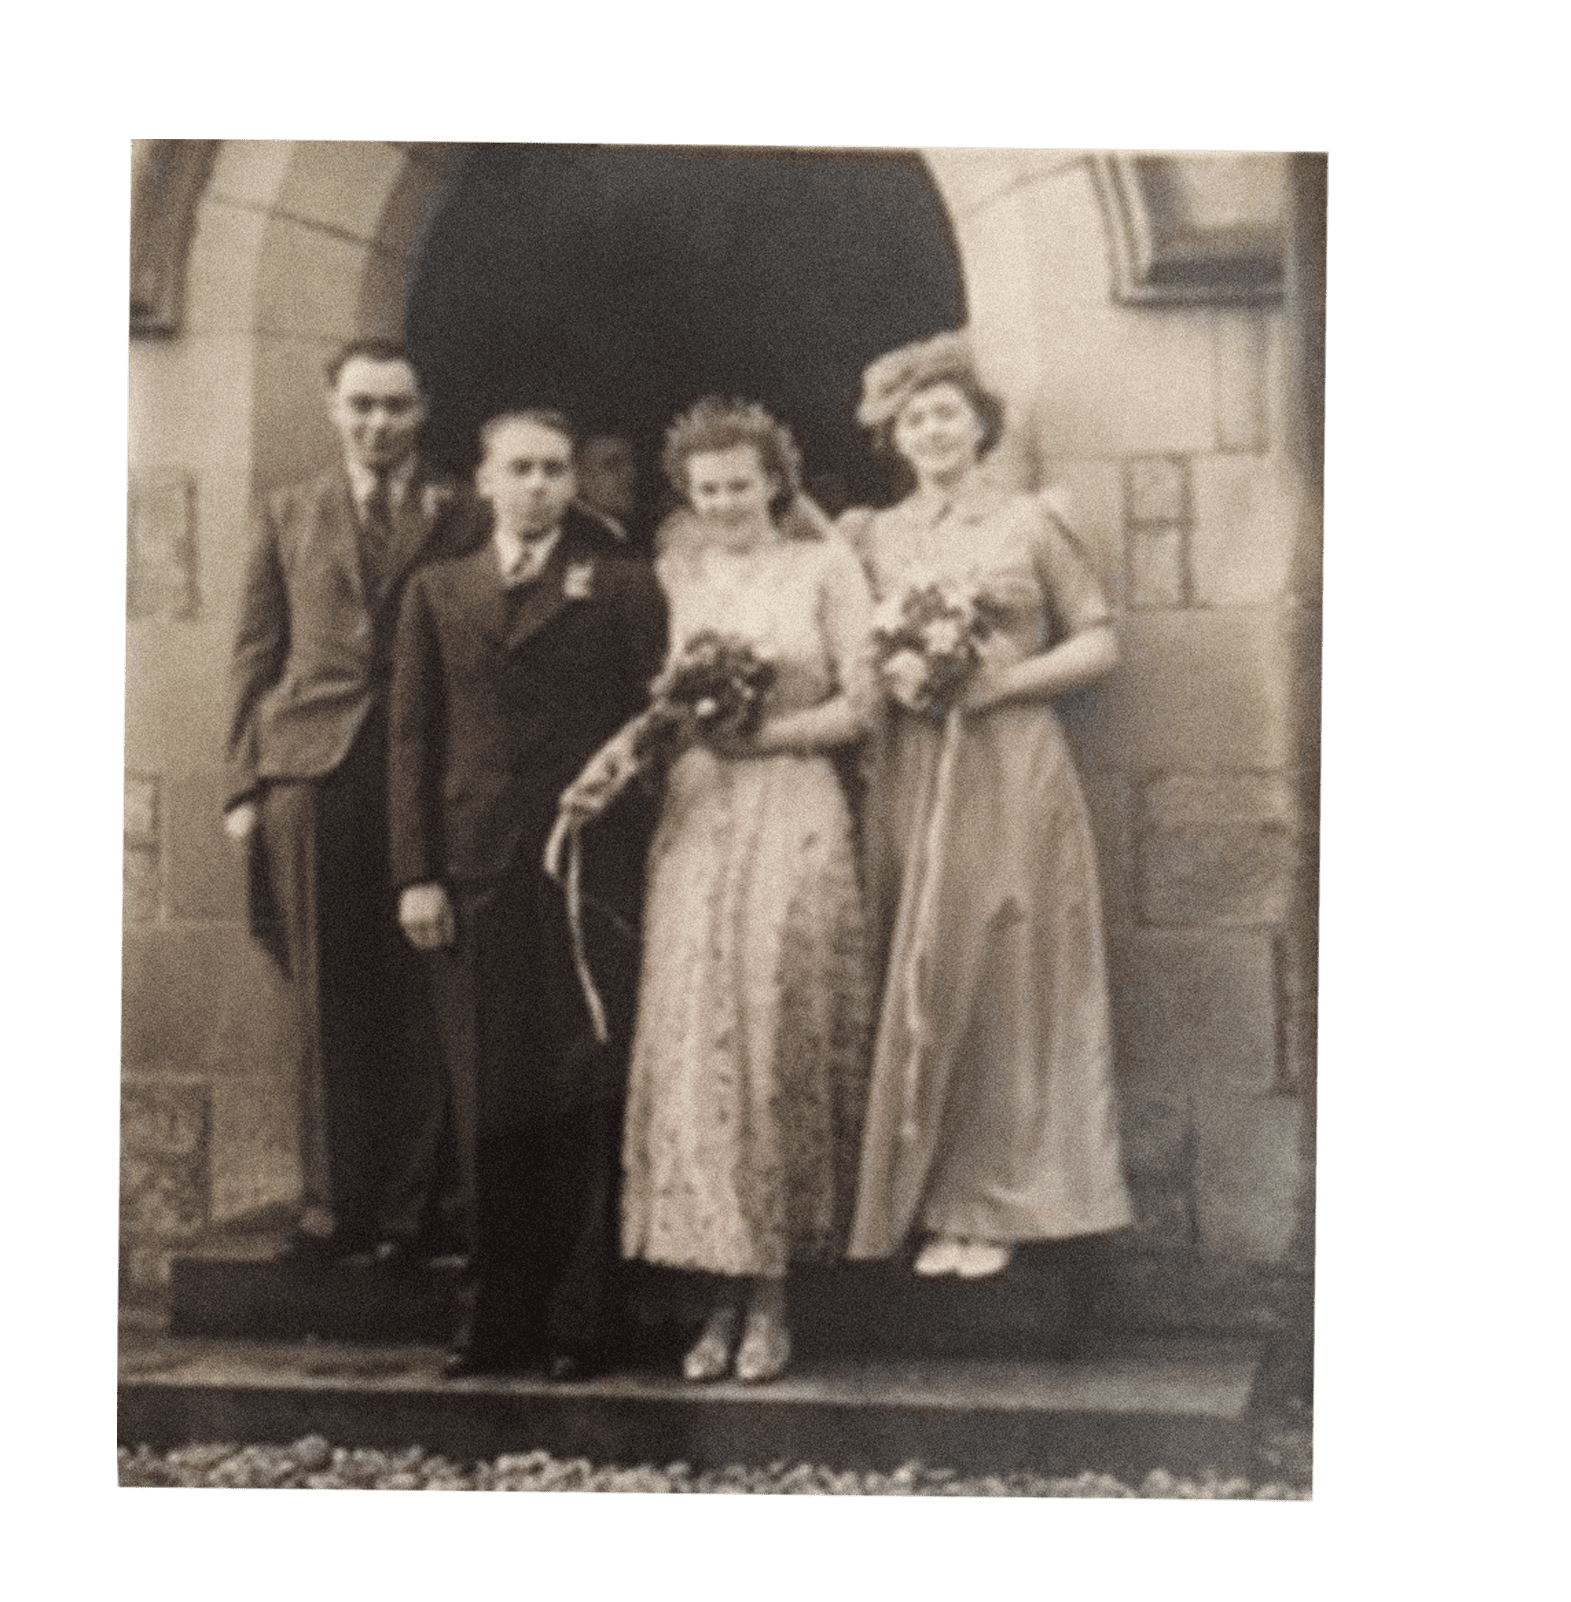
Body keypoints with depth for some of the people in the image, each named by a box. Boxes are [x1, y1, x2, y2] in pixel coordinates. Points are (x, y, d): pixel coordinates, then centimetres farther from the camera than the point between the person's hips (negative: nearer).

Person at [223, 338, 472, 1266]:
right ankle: (337, 1207, 9)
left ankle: (417, 1207, 6)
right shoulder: (289, 516, 17)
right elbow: (257, 656, 12)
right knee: (329, 1003, 2)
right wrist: (245, 783, 5)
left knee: (418, 1003, -2)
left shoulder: (459, 518, 9)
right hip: (312, 772, 2)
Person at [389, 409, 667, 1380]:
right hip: (475, 872, 2)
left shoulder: (622, 587, 7)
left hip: (590, 869, -2)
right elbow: (413, 740, 9)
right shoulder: (439, 592, 14)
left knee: (586, 1100, 0)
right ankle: (501, 1315, 12)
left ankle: (579, 1320, 7)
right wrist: (416, 873, 0)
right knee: (489, 1101, 5)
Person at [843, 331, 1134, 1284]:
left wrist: (1005, 677, -9)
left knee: (1006, 982, -2)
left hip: (1012, 769, -2)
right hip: (910, 777, 2)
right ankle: (930, 1202, 7)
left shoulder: (1030, 524, 6)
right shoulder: (871, 538, 13)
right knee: (922, 984, 0)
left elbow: (1100, 642, 4)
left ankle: (992, 1205, 6)